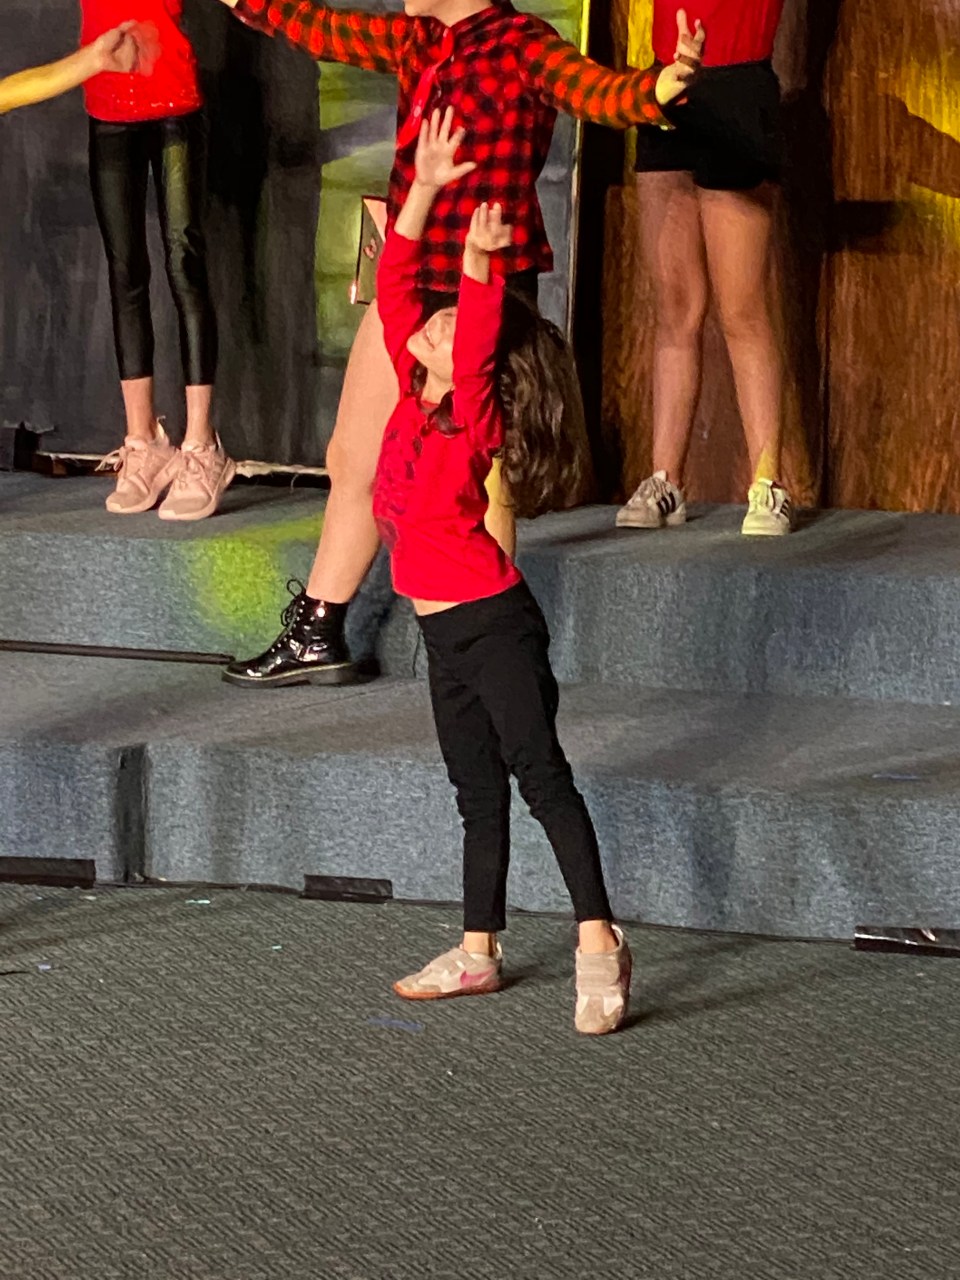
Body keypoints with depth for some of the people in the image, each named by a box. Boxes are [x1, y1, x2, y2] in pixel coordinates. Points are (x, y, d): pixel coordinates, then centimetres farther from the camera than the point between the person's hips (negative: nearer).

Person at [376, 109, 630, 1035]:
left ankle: (598, 939, -15)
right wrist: (424, 188, 3)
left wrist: (479, 264, -44)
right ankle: (478, 952, 20)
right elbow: (393, 285, 7)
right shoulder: (414, 395, 7)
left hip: (491, 624, -8)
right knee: (478, 794, 14)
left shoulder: (472, 417, -12)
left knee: (540, 775, -12)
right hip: (446, 633, 8)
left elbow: (475, 340, -32)